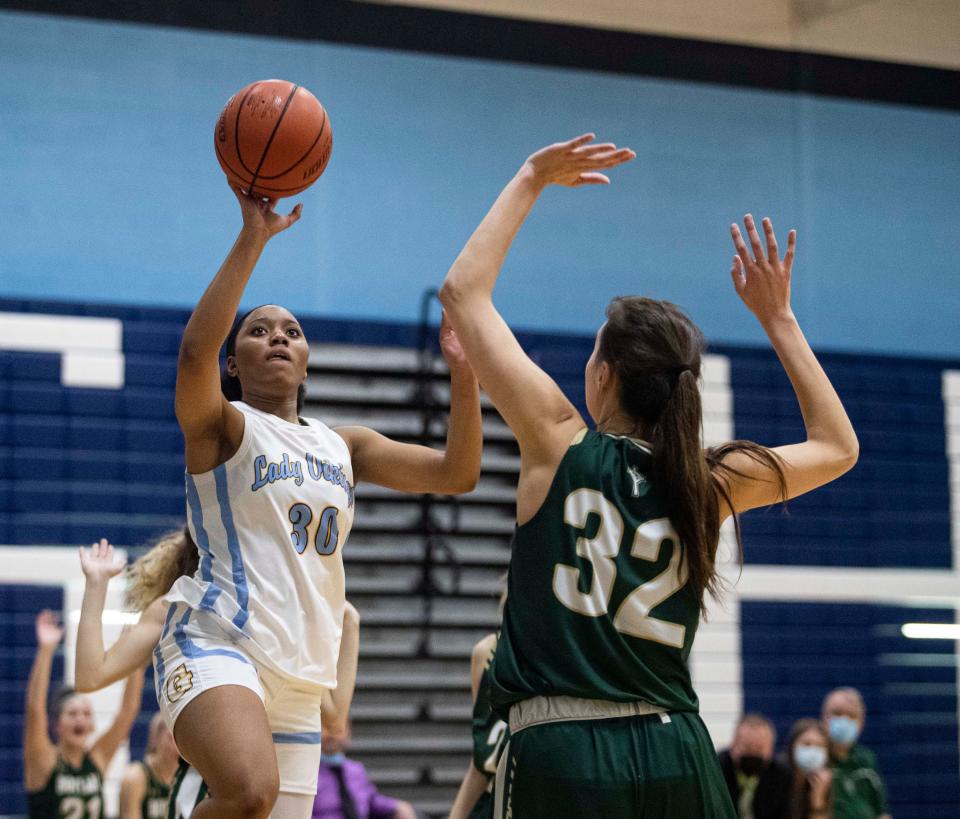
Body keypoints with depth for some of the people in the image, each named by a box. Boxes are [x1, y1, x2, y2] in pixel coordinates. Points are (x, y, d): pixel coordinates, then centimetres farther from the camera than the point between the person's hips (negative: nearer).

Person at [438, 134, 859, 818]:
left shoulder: (561, 445, -1)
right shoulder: (708, 484, 6)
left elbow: (464, 291, 7)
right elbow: (838, 447, 26)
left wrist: (531, 182, 15)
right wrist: (777, 318, 26)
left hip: (562, 761, -3)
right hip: (677, 757, 4)